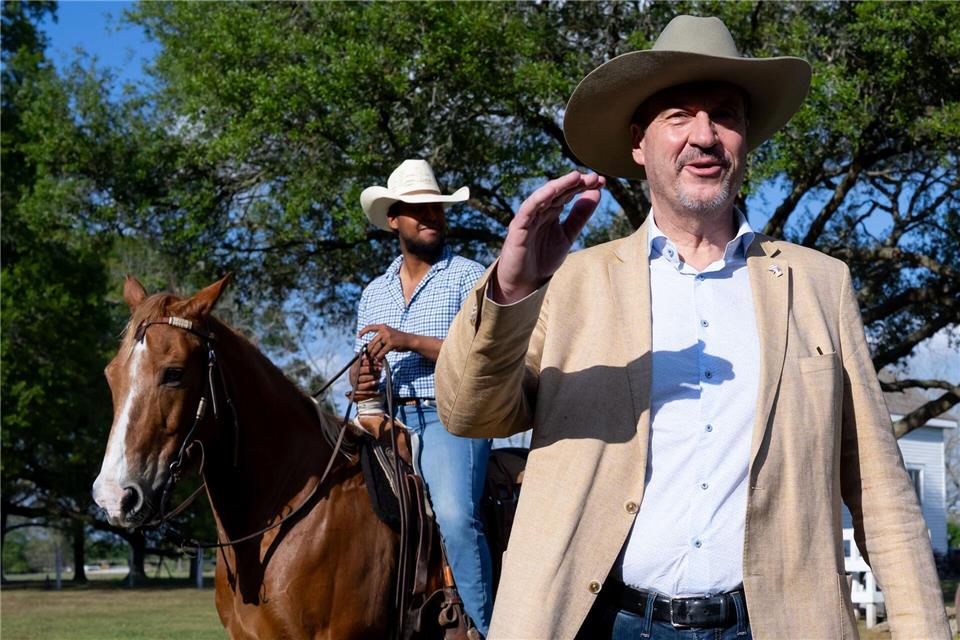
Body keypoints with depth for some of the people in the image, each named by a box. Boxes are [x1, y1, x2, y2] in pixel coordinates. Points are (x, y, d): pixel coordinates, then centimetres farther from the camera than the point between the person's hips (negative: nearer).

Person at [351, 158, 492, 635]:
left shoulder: (468, 277, 6)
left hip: (448, 416, -5)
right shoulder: (374, 293, 22)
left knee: (454, 514, -29)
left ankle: (485, 625, -22)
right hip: (386, 418, 5)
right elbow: (361, 365, 25)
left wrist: (408, 341, -14)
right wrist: (362, 379, -1)